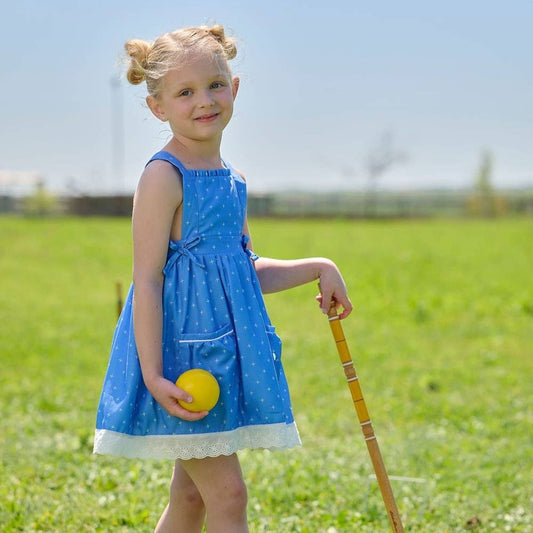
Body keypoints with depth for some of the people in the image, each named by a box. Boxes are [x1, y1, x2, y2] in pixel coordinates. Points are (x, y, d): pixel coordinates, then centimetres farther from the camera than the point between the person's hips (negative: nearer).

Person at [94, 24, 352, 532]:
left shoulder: (232, 180, 12)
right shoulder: (163, 176, -13)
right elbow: (147, 280, -16)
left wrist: (317, 268, 11)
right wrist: (153, 375, -22)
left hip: (223, 351, 8)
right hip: (182, 353, -8)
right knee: (227, 492, -7)